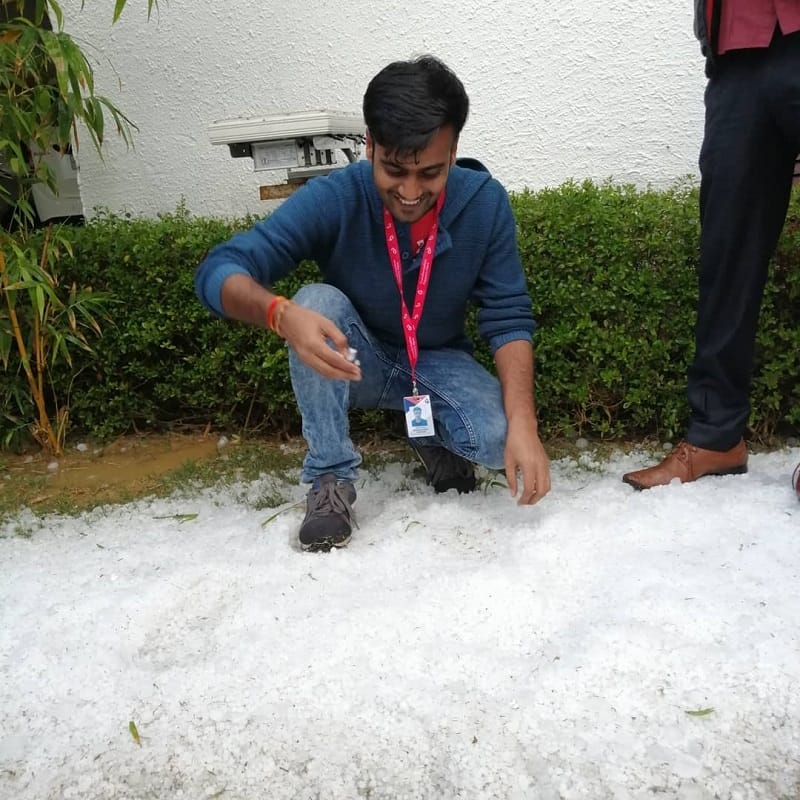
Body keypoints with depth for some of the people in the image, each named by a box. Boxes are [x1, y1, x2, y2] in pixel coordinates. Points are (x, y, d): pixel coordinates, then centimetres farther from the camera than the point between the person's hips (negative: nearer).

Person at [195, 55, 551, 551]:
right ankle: (332, 478, -18)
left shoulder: (485, 202, -20)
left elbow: (508, 318, -17)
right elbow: (218, 271, -30)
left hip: (441, 363, 1)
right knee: (318, 301, -32)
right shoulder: (333, 199, -25)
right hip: (356, 364, 0)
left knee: (499, 441, -28)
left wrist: (523, 423, -32)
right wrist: (283, 314, -53)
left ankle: (435, 437, 9)